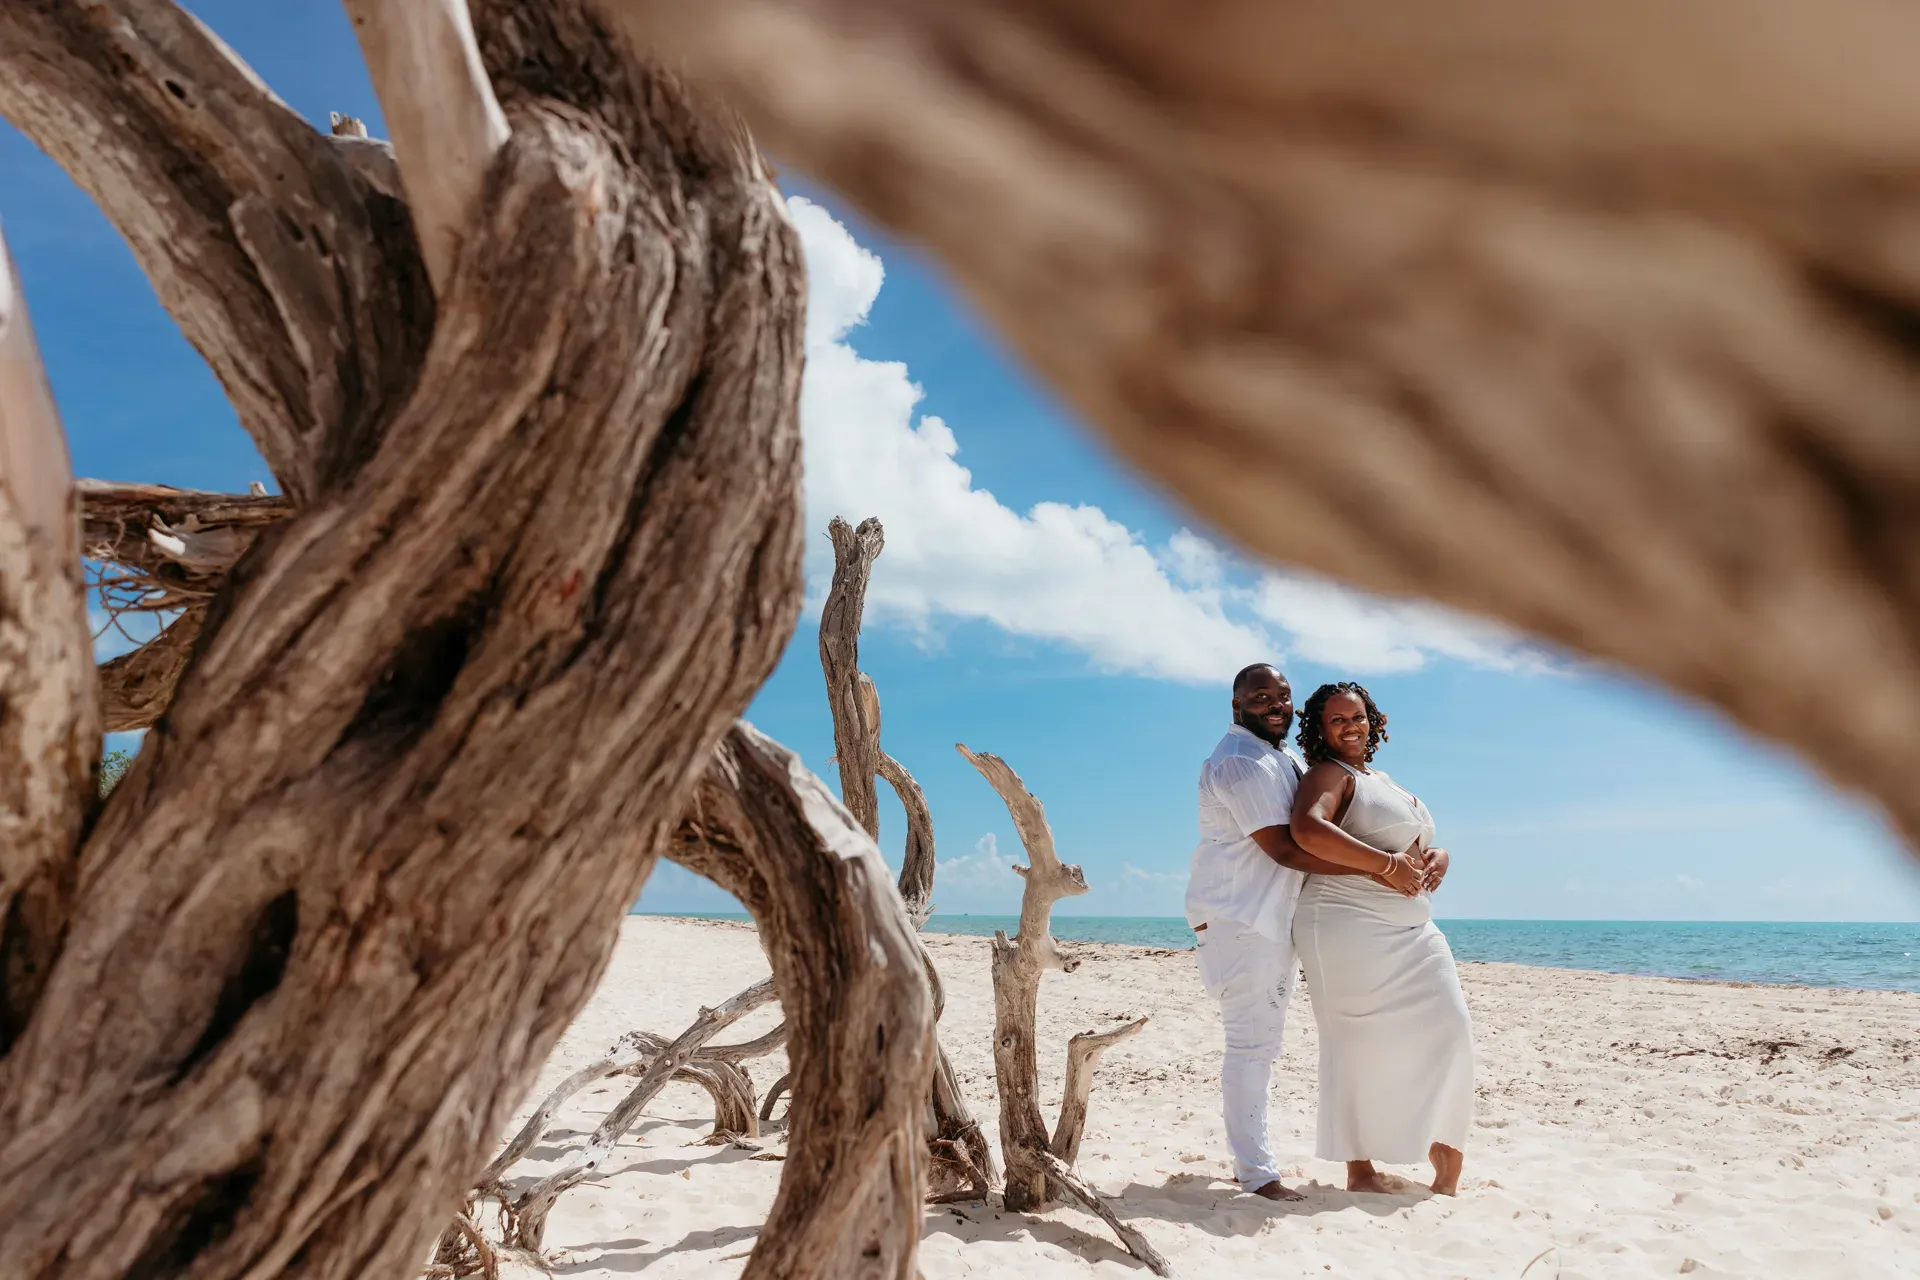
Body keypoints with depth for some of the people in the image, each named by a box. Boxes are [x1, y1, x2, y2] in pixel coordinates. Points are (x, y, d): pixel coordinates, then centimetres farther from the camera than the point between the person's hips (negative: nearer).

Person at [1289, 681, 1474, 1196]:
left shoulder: (1382, 781, 22)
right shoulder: (1329, 774, -5)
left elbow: (1423, 845, 27)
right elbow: (1308, 829, -27)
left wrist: (1438, 858, 1)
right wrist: (1387, 865, -26)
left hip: (1410, 931, 8)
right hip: (1350, 927, -8)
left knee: (1444, 1027, 1)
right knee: (1361, 1043, -5)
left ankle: (1445, 1149, 16)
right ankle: (1360, 1168, 6)